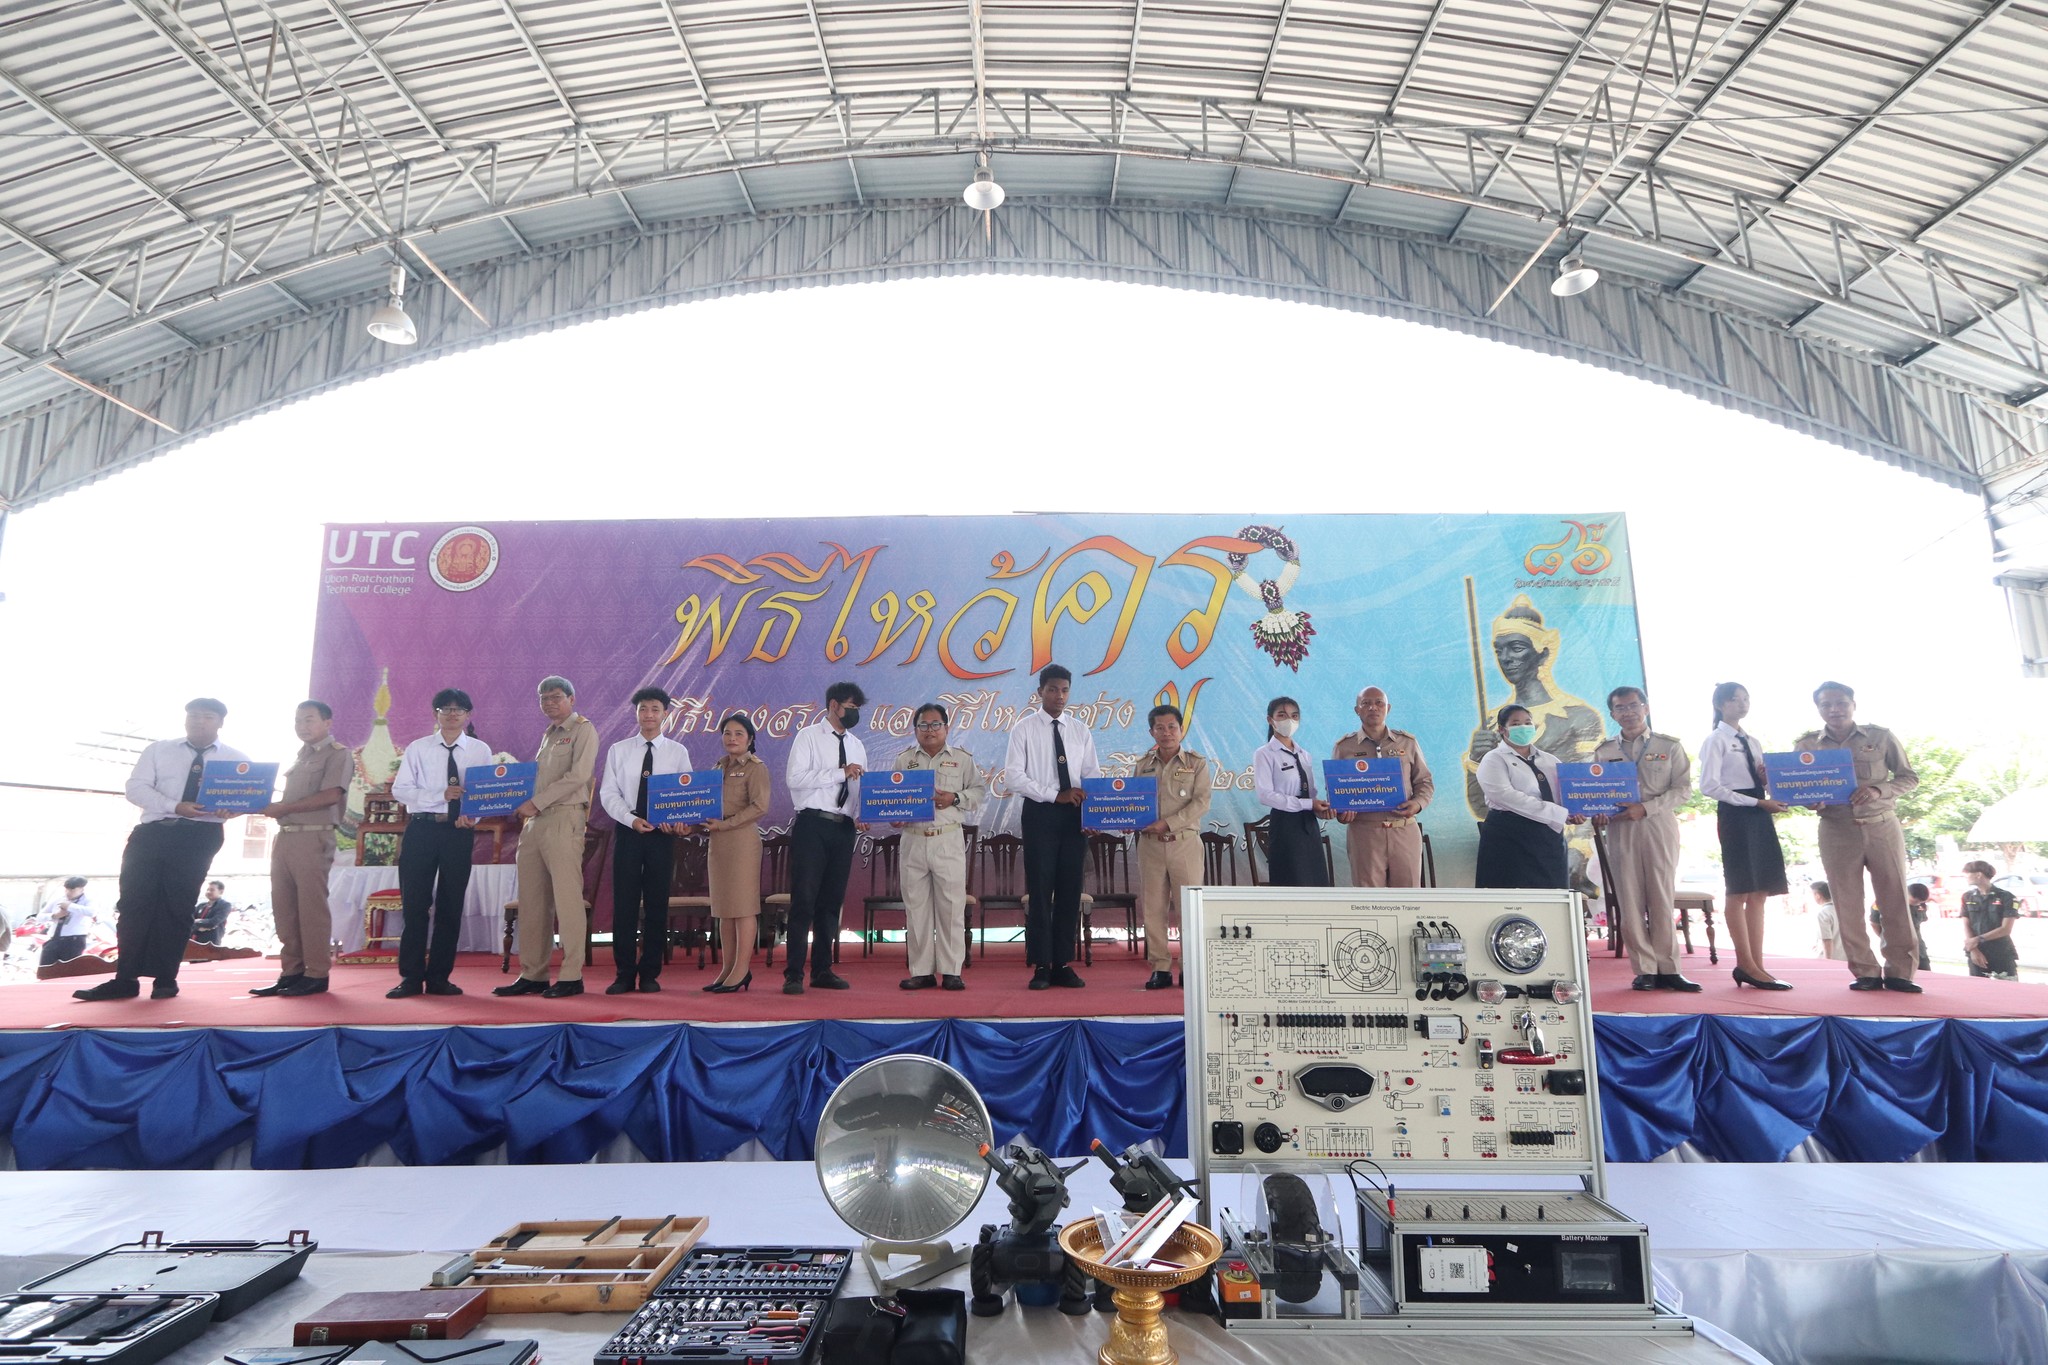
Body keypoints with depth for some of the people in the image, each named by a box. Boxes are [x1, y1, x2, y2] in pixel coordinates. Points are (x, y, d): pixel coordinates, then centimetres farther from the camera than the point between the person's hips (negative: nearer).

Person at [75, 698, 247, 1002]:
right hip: (152, 832, 2)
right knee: (134, 904, 1)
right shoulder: (158, 750, 12)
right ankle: (125, 979, 7)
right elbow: (136, 788, 1)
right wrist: (175, 806, -16)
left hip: (199, 837, -2)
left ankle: (165, 980, 10)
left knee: (175, 907, 2)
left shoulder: (237, 759, 8)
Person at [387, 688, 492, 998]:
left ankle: (439, 978, 17)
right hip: (422, 828, -1)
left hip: (460, 832, 1)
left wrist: (471, 815, -17)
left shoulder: (480, 750, 5)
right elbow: (400, 789, -4)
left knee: (451, 906, 7)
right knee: (415, 904, 1)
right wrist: (441, 795, -17)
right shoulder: (417, 748, 4)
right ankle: (411, 977, 12)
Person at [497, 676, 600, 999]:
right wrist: (523, 806, 5)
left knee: (567, 897, -8)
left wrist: (536, 802, -14)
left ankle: (572, 976, -5)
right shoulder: (548, 735, 24)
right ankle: (533, 975, 12)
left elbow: (577, 776, -12)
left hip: (564, 818, -8)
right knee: (532, 900, 6)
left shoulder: (583, 730, 0)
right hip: (534, 821, 8)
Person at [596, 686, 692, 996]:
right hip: (627, 831, 1)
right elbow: (608, 793, 3)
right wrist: (631, 819, -12)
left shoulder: (678, 752, 5)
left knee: (657, 904, 5)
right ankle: (624, 974, 11)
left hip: (662, 834, 0)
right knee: (624, 903, 2)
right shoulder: (618, 750, 7)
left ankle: (650, 974, 14)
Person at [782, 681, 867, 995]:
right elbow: (796, 778, -14)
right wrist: (840, 773, -16)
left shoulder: (857, 745, 17)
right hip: (812, 825, -6)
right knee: (804, 899, -6)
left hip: (844, 828, 6)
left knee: (832, 900, 11)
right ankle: (793, 974, 0)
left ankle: (822, 969, 20)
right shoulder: (808, 737, -1)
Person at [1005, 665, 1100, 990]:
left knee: (1070, 891, 5)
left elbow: (1093, 776, 10)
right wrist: (1055, 794, -16)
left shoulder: (1081, 732, 12)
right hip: (1040, 815, -4)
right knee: (1040, 891, -2)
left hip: (1074, 817, 4)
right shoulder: (1024, 729, 0)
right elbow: (1015, 776, -8)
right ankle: (1041, 966, 6)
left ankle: (1064, 965, 14)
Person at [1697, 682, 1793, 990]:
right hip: (1735, 816, -8)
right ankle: (1747, 966, -3)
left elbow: (1760, 782, 22)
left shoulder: (1753, 742, 20)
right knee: (1740, 891, -7)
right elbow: (1709, 786, -13)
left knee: (1759, 892, 5)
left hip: (1759, 817, 8)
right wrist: (1758, 802, -17)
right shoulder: (1715, 741, -4)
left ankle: (1755, 965, 7)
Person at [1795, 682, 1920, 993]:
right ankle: (1866, 972, 11)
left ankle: (1900, 971, 12)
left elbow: (1909, 777, 4)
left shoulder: (1881, 737, 3)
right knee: (1848, 904, 2)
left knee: (1895, 899, 2)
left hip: (1882, 826, 0)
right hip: (1837, 831, 0)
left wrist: (1878, 789, -14)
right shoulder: (1806, 745, 4)